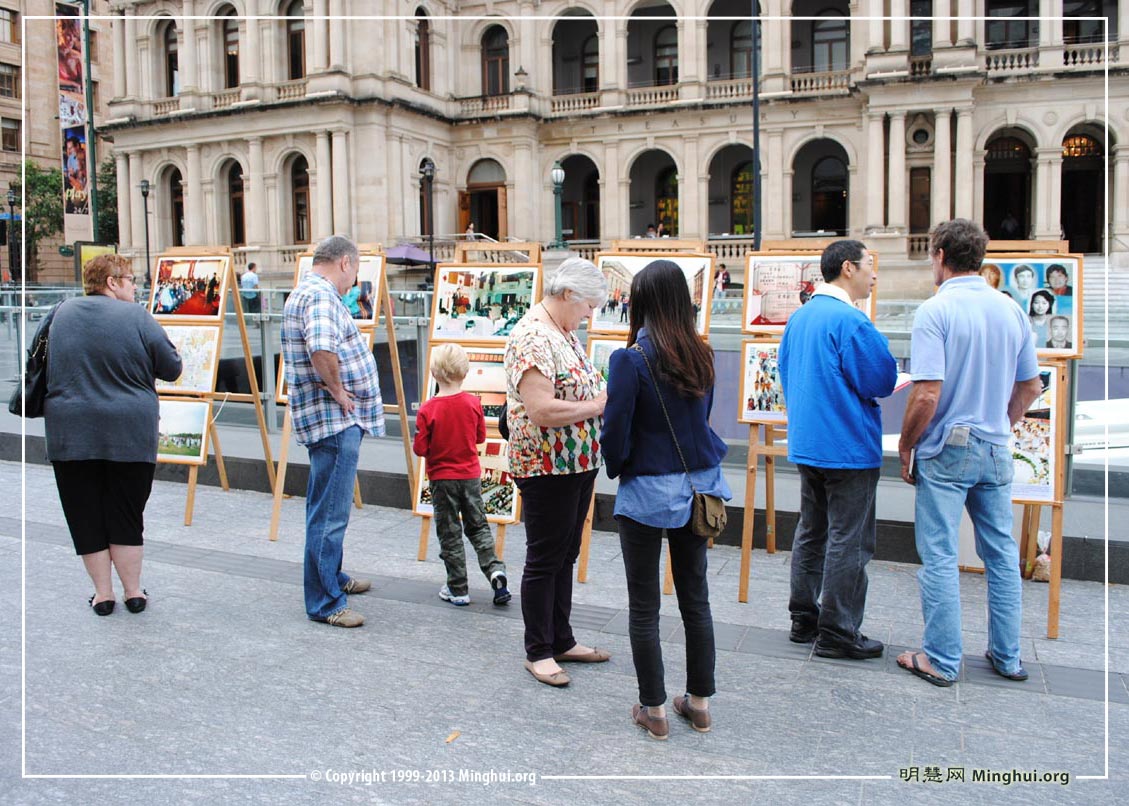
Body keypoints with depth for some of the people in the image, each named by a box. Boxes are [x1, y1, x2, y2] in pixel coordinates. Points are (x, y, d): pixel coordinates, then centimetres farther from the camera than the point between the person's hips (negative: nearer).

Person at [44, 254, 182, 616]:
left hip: (70, 433, 2)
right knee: (127, 516, 10)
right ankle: (133, 592, 18)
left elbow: (46, 370, 16)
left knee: (86, 516, 11)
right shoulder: (136, 317, -7)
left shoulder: (61, 313, 5)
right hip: (130, 433, -2)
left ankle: (103, 594, 18)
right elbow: (172, 369, -3)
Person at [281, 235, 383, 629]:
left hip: (336, 419, 11)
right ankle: (324, 602, 2)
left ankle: (332, 577, 37)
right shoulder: (321, 296, -16)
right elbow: (322, 348, -34)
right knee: (330, 514, -5)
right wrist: (338, 390, -19)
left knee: (327, 508, 22)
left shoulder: (302, 294, 19)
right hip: (335, 419, -11)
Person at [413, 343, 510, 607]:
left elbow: (420, 449, -14)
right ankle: (495, 571, -2)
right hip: (470, 475, 3)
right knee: (478, 526, 16)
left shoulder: (428, 410, -17)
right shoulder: (473, 403, -8)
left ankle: (458, 590, 12)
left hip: (442, 478, -3)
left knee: (449, 534, 7)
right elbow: (481, 437, 5)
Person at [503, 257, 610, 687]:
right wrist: (597, 405, -17)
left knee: (565, 557, 17)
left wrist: (605, 394, 5)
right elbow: (541, 410, -27)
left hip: (579, 464, 10)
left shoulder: (564, 333, 13)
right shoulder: (532, 337, -19)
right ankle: (538, 652, 16)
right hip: (546, 468, -10)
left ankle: (561, 640, 30)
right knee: (544, 559, 2)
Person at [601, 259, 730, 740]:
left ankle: (653, 708, 17)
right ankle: (699, 701, 27)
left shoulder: (631, 359, -15)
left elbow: (616, 432, -13)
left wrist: (615, 468, 6)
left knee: (644, 606, 7)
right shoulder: (701, 355, 2)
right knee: (695, 596, 16)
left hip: (647, 491, -6)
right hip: (697, 486, 6)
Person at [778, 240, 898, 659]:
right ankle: (837, 633, 5)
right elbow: (881, 381, -16)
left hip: (805, 444, 9)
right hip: (848, 447, -9)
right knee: (848, 541, -1)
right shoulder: (850, 320, -17)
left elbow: (786, 373, 17)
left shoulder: (798, 317, 10)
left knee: (811, 532, 16)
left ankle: (804, 619, 25)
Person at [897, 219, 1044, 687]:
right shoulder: (1011, 311, 4)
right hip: (995, 451, 6)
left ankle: (942, 660, 11)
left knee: (939, 556, 3)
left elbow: (927, 394, -21)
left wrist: (906, 446, -8)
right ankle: (1007, 656, 26)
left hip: (946, 450, -6)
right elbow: (1031, 387, 11)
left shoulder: (935, 311, -15)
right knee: (1001, 553, 15)